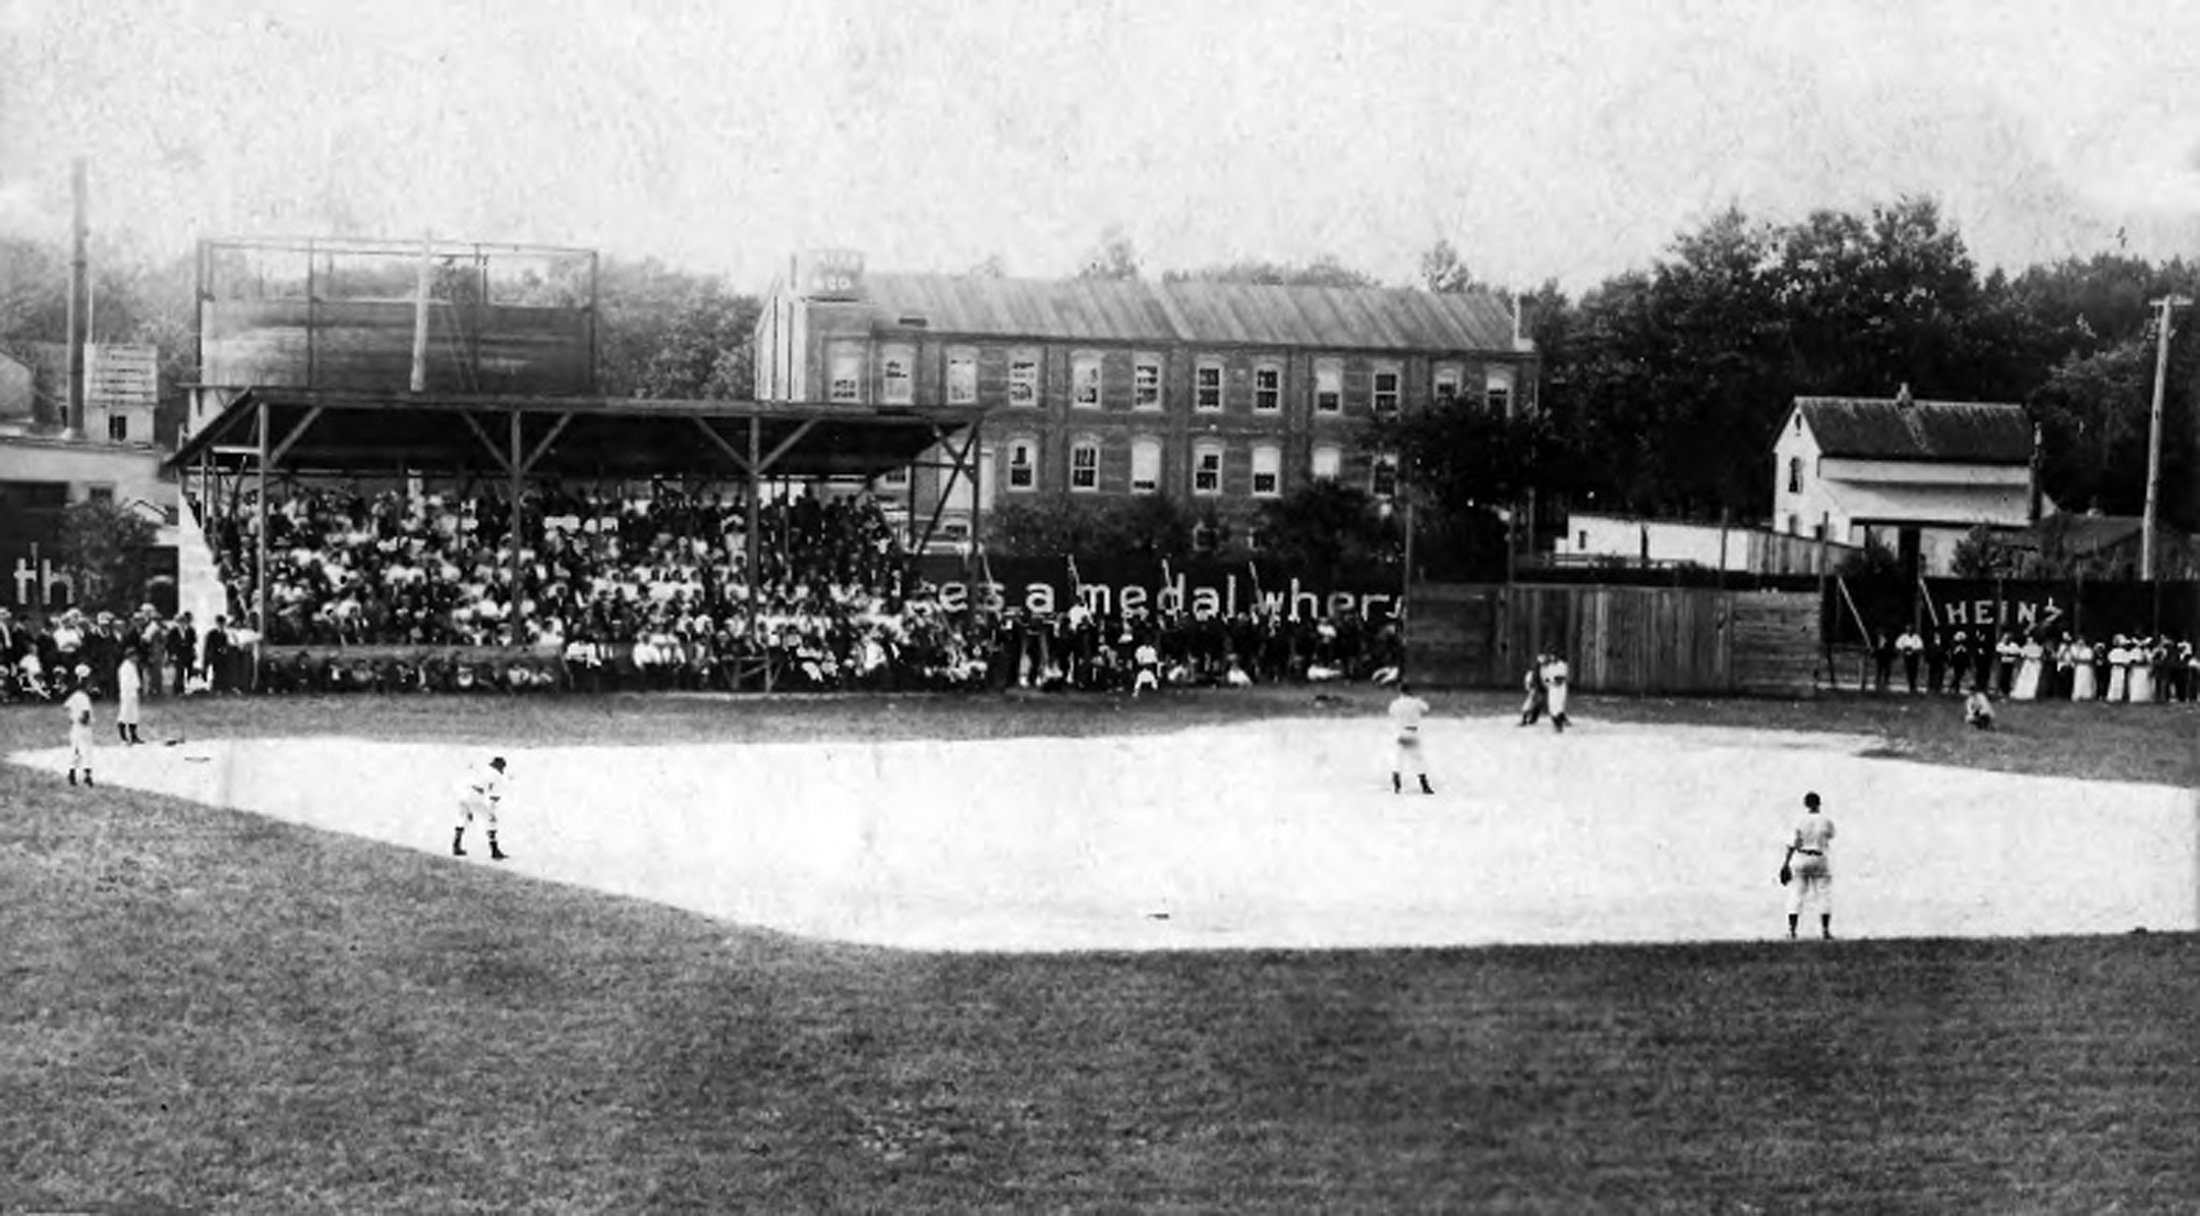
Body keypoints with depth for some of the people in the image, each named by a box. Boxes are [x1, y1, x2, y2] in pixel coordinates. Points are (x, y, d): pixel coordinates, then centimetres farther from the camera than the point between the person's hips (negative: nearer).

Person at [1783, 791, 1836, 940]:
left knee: (1797, 894, 5)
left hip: (1801, 860, 0)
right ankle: (1825, 930, 0)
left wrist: (1786, 863, -7)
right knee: (1824, 895, 6)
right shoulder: (1826, 822, -4)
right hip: (1821, 860, 0)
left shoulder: (1800, 821, -7)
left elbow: (1793, 844, -11)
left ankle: (1791, 929, -2)